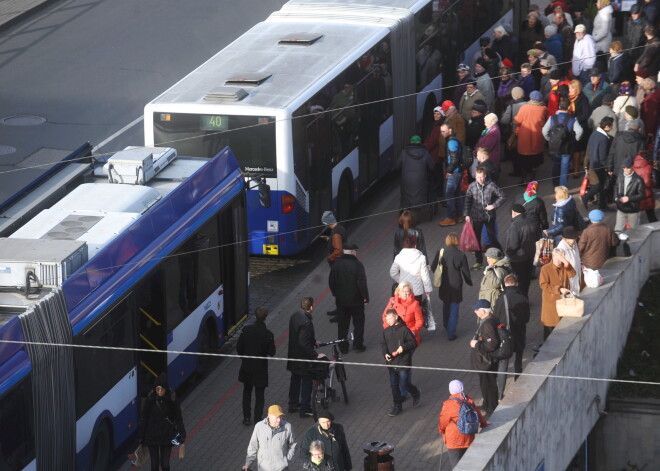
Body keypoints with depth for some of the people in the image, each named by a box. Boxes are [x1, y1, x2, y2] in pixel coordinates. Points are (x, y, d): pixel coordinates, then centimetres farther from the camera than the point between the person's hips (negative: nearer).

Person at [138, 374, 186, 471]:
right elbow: (143, 419, -2)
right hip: (152, 437, 0)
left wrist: (182, 435, -8)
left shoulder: (171, 400, -8)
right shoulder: (150, 400, -9)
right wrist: (140, 437, -1)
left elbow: (178, 418, -1)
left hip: (167, 436, 0)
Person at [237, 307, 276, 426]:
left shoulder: (246, 330, -11)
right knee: (259, 394, 11)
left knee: (247, 392, 20)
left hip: (247, 367, 3)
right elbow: (272, 352, -14)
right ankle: (258, 419, 13)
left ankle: (246, 418, 22)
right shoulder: (268, 334, -19)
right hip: (260, 368, -3)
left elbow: (239, 348, -6)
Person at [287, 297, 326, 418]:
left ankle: (293, 405, 35)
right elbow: (304, 343, -30)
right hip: (303, 359, -9)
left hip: (293, 356, 9)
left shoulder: (295, 316, -1)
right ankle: (304, 410, 13)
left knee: (295, 380, 22)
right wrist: (315, 355, -22)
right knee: (306, 382, 6)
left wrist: (313, 342, 20)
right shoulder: (306, 322, -29)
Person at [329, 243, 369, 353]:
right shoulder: (357, 264, -18)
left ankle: (343, 347, 17)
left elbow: (331, 282, 2)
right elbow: (362, 283, -19)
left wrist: (335, 294, 17)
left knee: (342, 324, 13)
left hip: (341, 300, 4)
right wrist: (365, 298, -8)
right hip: (356, 300, -4)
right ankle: (358, 345, 16)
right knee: (358, 323, 13)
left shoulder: (336, 264, -5)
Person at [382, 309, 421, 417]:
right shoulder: (386, 331, 3)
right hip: (391, 363, 5)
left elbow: (413, 343, -9)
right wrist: (385, 353, -7)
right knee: (394, 386, 9)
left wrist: (404, 347, -24)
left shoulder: (404, 329, -13)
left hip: (403, 362, -5)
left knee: (404, 384, -4)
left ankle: (416, 394, 27)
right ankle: (397, 406, 21)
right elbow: (383, 344, 11)